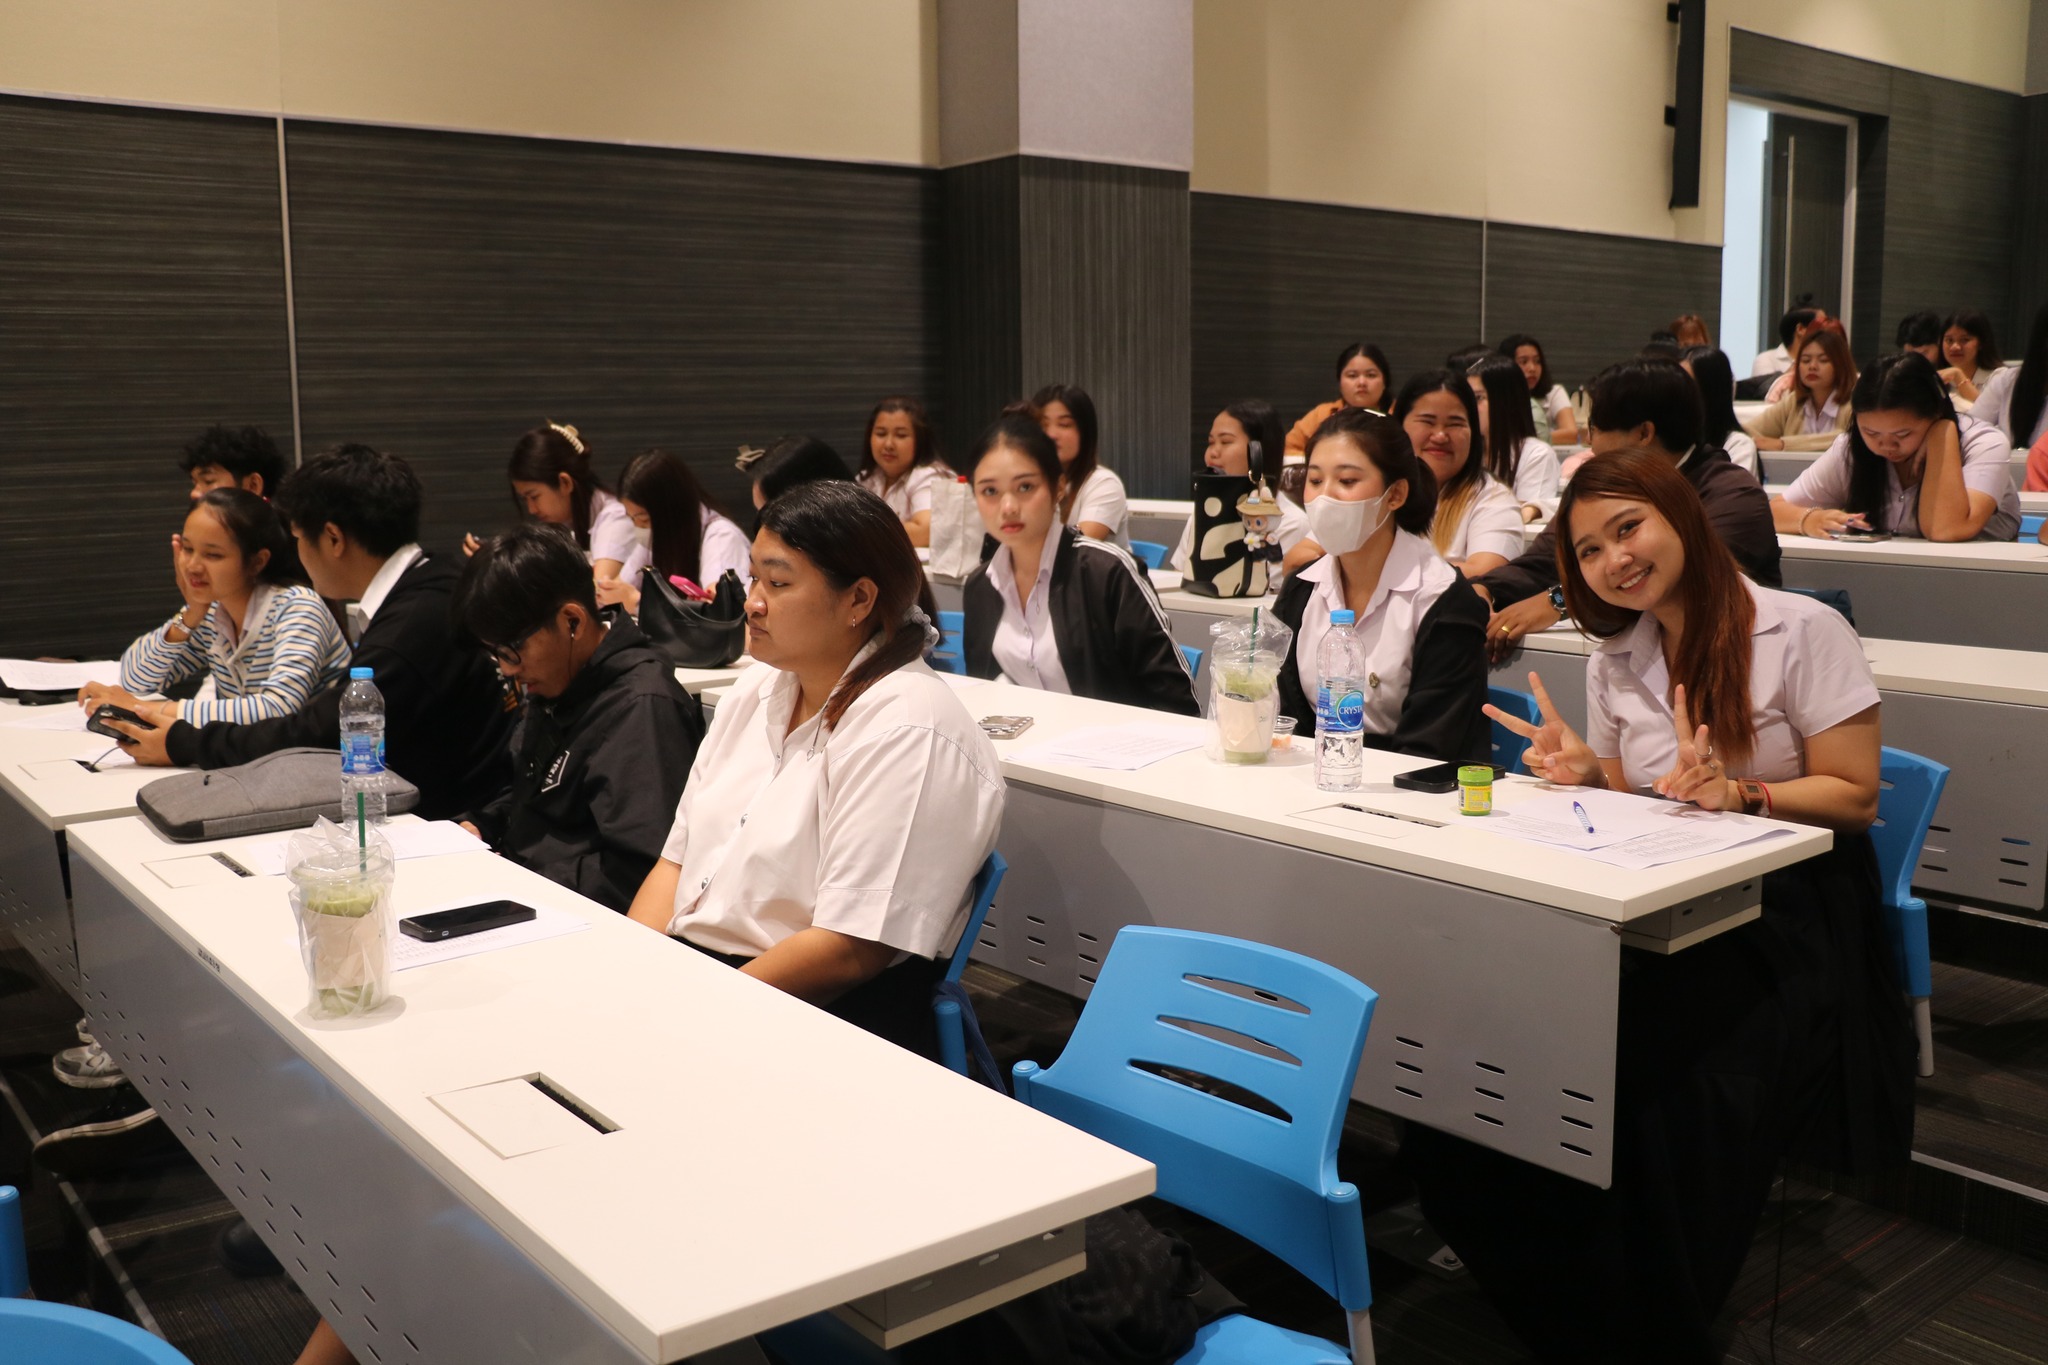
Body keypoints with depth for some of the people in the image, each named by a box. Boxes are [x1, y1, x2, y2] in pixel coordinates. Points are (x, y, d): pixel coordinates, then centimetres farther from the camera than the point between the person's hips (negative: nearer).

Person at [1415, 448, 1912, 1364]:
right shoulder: (1615, 659, 13)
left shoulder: (1803, 633, -3)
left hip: (1788, 919, -4)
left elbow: (1854, 797, -5)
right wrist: (1587, 771, 1)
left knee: (1670, 1104, -31)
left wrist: (1736, 792, -21)